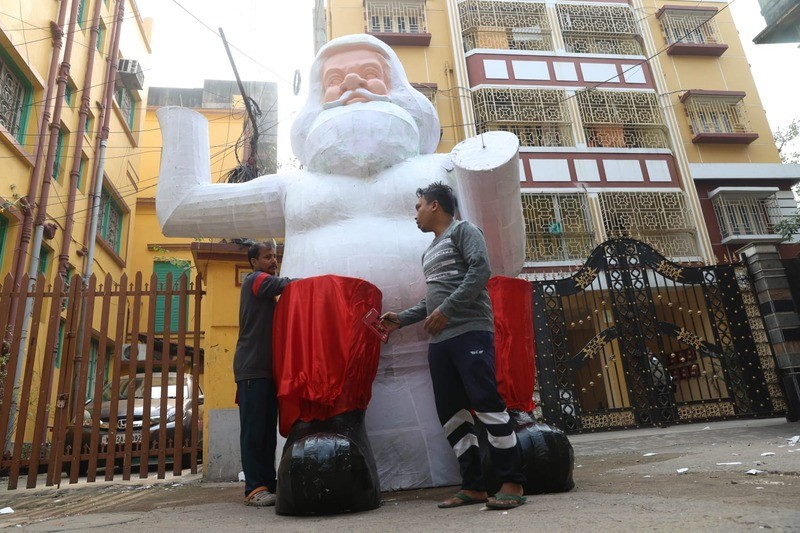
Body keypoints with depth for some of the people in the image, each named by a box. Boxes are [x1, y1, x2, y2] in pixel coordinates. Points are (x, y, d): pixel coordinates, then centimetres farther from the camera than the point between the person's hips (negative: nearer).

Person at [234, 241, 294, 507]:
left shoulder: (265, 290, 26)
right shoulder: (255, 279, -2)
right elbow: (288, 284, -17)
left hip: (266, 367, 9)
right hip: (252, 368, -9)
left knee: (268, 430, 6)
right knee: (254, 429, -10)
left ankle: (268, 482, 9)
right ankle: (254, 488, -9)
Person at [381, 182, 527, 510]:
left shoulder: (462, 230, 3)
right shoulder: (429, 253, 27)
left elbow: (481, 269, -13)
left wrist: (447, 310, -17)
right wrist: (401, 319, 21)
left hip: (470, 332, -8)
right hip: (439, 341, 9)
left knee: (486, 404, -12)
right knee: (450, 413, 4)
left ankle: (512, 483, -2)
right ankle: (473, 486, 10)